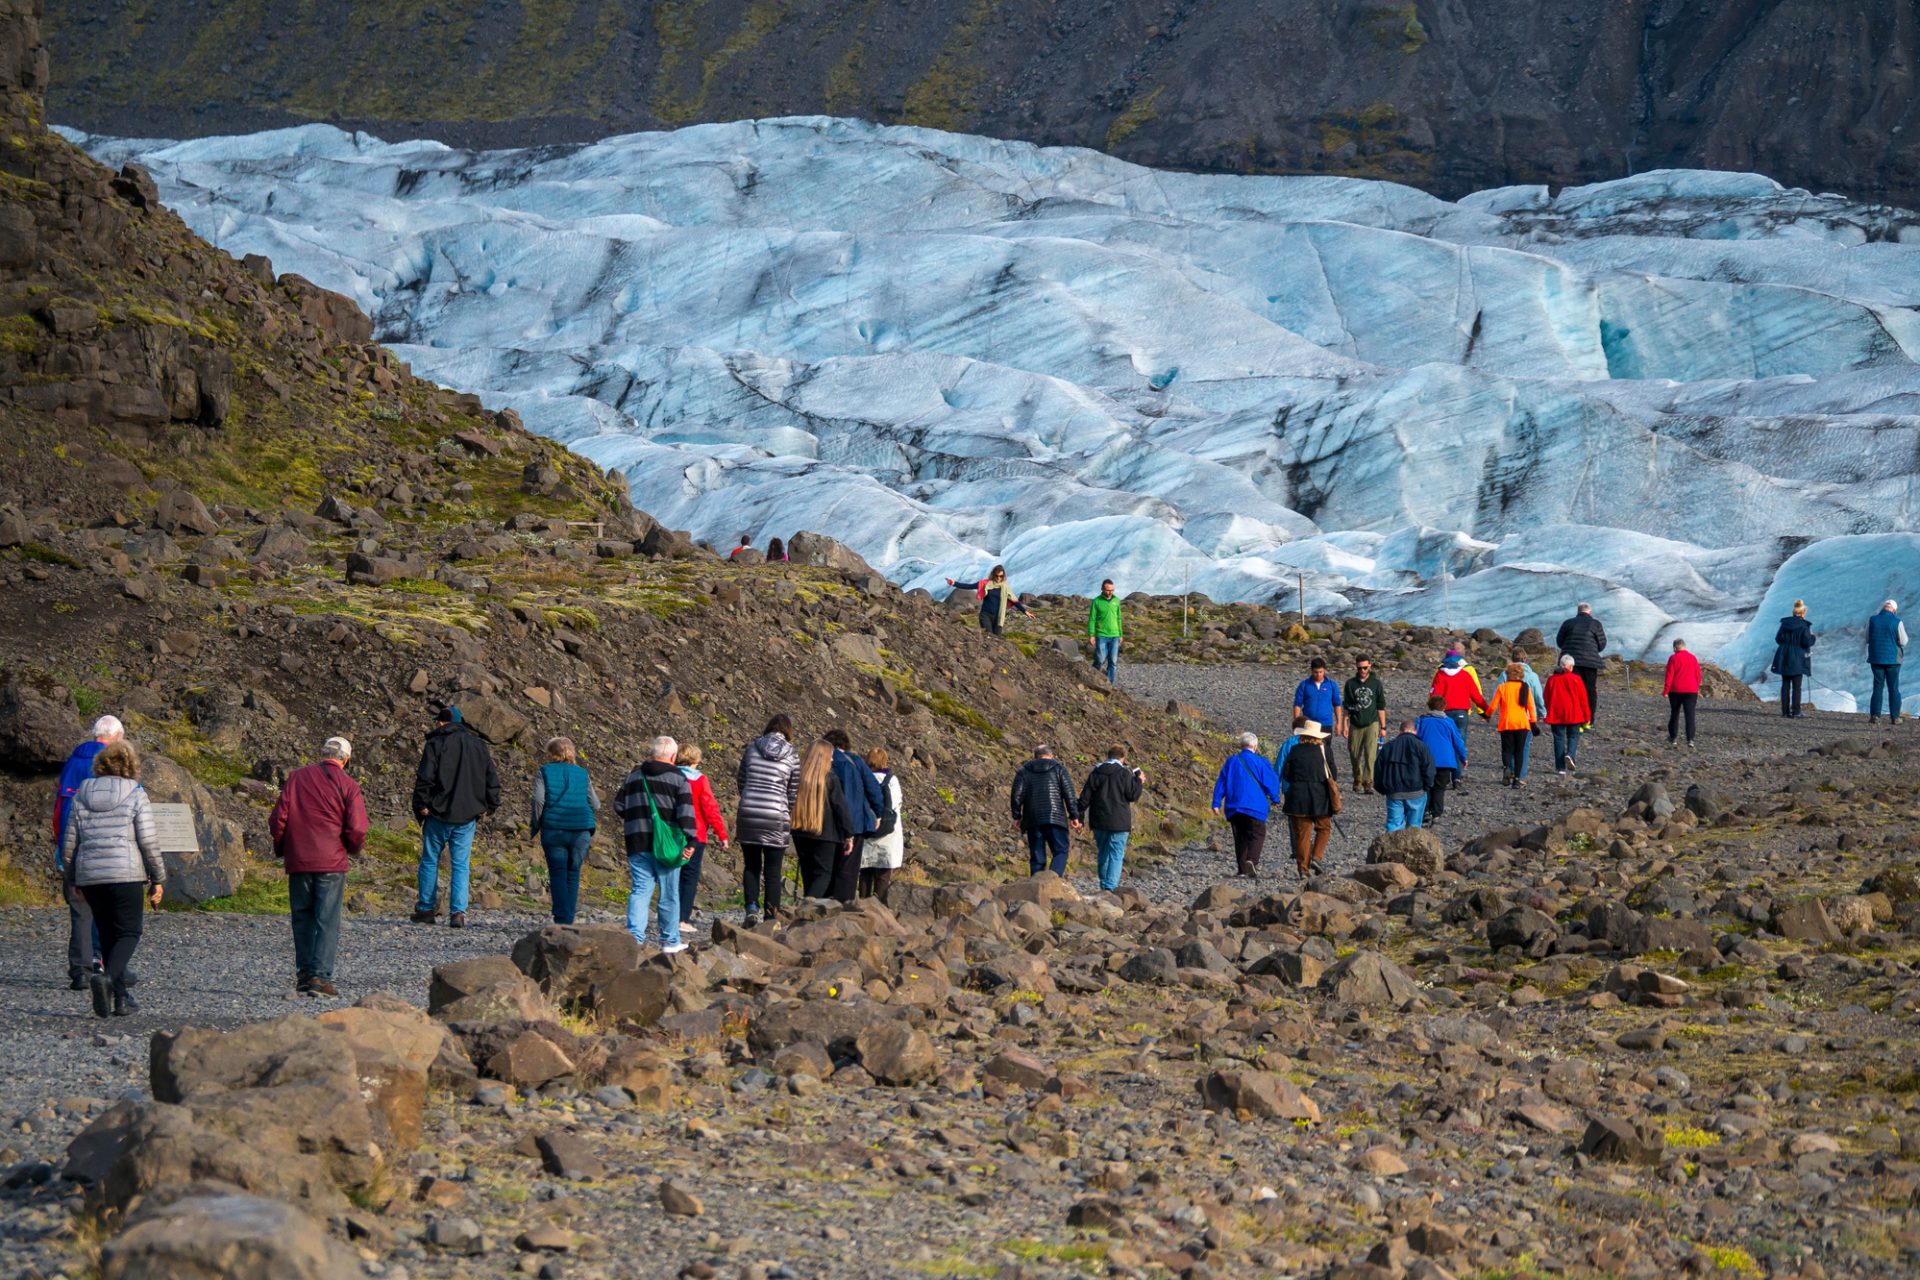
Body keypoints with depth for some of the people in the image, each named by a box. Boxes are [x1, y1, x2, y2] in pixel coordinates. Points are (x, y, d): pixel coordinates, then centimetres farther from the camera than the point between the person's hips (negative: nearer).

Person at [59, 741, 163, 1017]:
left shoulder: (81, 795, 8)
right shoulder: (136, 795, -3)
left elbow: (69, 841, 11)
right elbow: (149, 841, -7)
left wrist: (70, 879, 21)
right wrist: (158, 879, 1)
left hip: (90, 877, 4)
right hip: (126, 875, -4)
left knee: (108, 934, 14)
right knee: (129, 933, 2)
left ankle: (121, 999, 12)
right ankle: (109, 978, -25)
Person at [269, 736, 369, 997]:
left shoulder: (296, 777, 5)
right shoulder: (348, 785, -2)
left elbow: (278, 819, 2)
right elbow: (357, 829, -8)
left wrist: (281, 849, 17)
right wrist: (355, 849, 13)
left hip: (298, 861, 3)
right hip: (331, 863, -3)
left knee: (302, 918, 14)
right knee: (327, 921, -2)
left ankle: (304, 973, 16)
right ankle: (320, 976, -10)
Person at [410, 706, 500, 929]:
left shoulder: (436, 743, -5)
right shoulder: (479, 745, 9)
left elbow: (425, 779, -12)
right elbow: (492, 779, 11)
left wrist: (421, 805, -6)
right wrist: (488, 807, 16)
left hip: (439, 813, -3)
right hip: (467, 817, 3)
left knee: (429, 861, 10)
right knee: (460, 865, 4)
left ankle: (427, 909, 13)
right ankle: (458, 912, -6)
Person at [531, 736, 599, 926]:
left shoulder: (544, 772, 4)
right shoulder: (582, 774, 12)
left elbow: (538, 800, -8)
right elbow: (595, 805, 9)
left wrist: (536, 827, 0)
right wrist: (590, 828, 20)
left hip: (554, 829, -2)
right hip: (581, 830, 2)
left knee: (557, 873, 3)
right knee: (573, 873, 10)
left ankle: (561, 918, -7)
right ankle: (569, 919, 8)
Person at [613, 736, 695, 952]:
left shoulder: (635, 775, 11)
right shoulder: (678, 778, -3)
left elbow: (618, 805, 14)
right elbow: (686, 812, -12)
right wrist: (690, 840, -14)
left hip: (637, 843, 3)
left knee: (640, 890, 3)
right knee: (669, 894, 6)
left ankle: (634, 935, -13)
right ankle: (670, 941, 14)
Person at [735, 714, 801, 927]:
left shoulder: (752, 748, 4)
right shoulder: (792, 755, 0)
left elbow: (740, 781, 11)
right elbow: (793, 791, 7)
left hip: (747, 813, 1)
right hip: (776, 817, -1)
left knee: (751, 866, 14)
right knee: (773, 871, 7)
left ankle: (751, 907, -5)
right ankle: (771, 918, 7)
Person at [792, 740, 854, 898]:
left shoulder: (798, 777, 5)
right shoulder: (830, 779, -7)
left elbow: (790, 805, 11)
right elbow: (841, 808, -6)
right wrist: (849, 836, 1)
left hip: (801, 833, 4)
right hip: (825, 834, -4)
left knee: (808, 874, 14)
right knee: (823, 874, -3)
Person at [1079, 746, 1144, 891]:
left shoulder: (1096, 773, 4)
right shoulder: (1125, 774, -7)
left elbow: (1085, 797, 3)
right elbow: (1132, 795, -6)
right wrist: (1139, 781, 10)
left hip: (1099, 822, 4)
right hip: (1119, 823, -4)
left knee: (1103, 853, 17)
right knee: (1116, 855, -2)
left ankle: (1104, 885, 24)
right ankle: (1111, 886, -14)